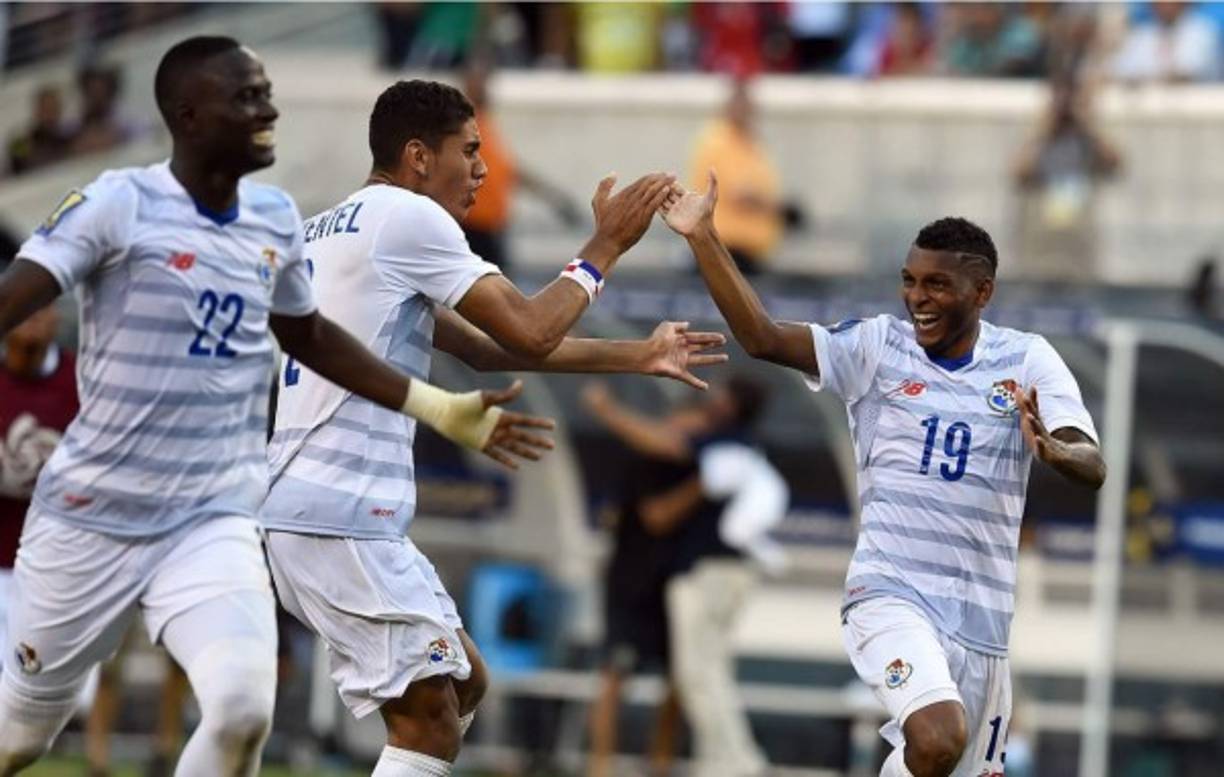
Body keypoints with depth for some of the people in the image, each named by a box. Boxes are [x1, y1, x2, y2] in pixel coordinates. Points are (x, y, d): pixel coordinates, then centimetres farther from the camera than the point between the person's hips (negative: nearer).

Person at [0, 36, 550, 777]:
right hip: (91, 515, -3)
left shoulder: (276, 220, 5)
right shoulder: (119, 204, -13)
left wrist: (441, 409, 22)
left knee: (243, 710, -20)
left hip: (214, 522, 3)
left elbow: (308, 335, 23)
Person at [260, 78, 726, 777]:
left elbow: (488, 347, 24)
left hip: (307, 506, 10)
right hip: (340, 515, -10)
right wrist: (605, 248, 5)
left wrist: (639, 356, 24)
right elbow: (528, 333, -10)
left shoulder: (339, 227, 23)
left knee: (463, 683, 19)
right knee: (431, 720, -9)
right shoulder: (410, 216, -8)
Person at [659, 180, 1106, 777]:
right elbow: (762, 338, -13)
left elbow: (1092, 468, -9)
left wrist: (1052, 450, -32)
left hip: (982, 615, 3)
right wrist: (702, 239, -22)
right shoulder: (877, 347, 0)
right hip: (892, 594, -3)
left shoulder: (1028, 360, 2)